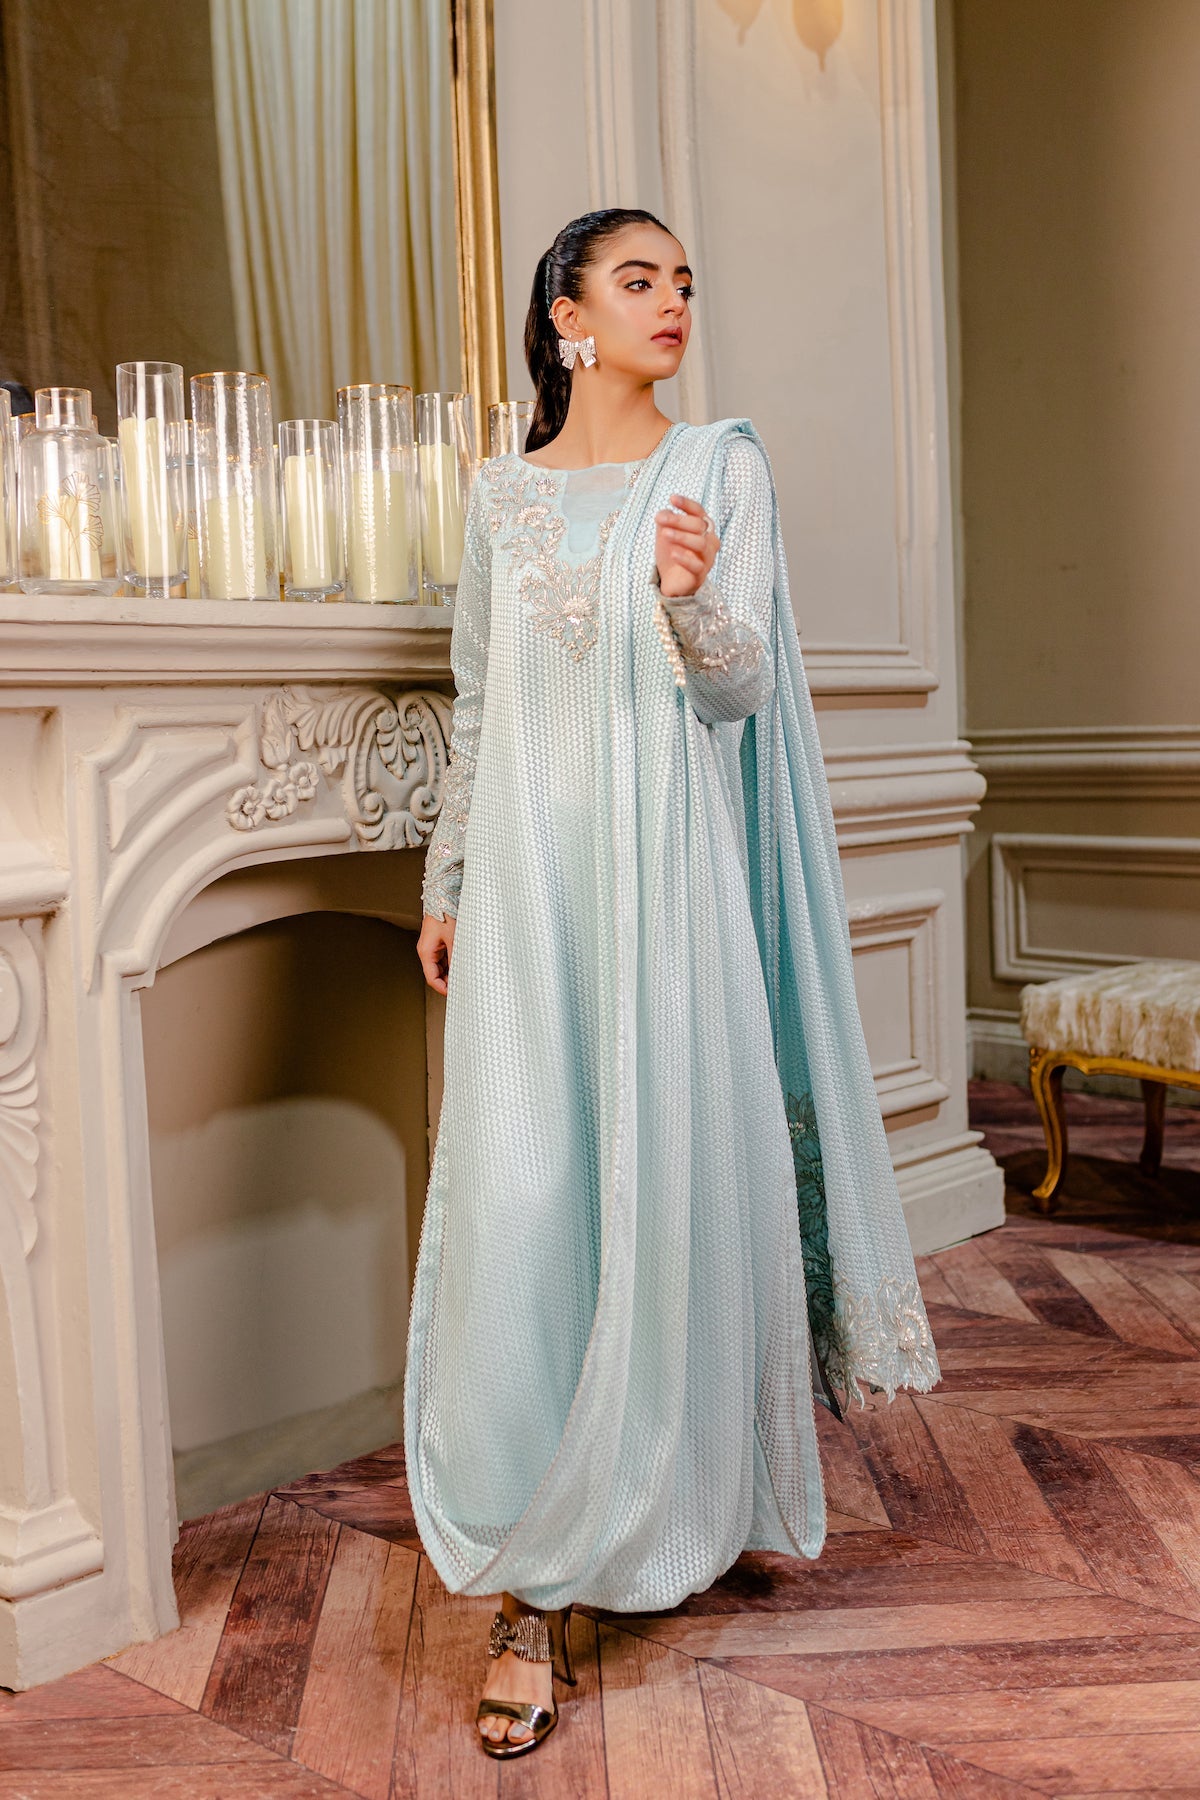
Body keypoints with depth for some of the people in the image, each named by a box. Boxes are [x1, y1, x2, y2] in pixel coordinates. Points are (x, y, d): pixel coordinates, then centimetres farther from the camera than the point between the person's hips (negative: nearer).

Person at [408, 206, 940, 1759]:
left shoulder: (721, 469, 5)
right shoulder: (503, 492, 13)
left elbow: (743, 688, -4)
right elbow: (477, 708, 16)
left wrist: (693, 596, -25)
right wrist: (446, 886, 14)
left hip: (668, 872, -1)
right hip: (532, 870, 2)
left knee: (670, 1172, 1)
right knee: (523, 1194, -6)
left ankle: (669, 1500, 24)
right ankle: (534, 1580, 2)